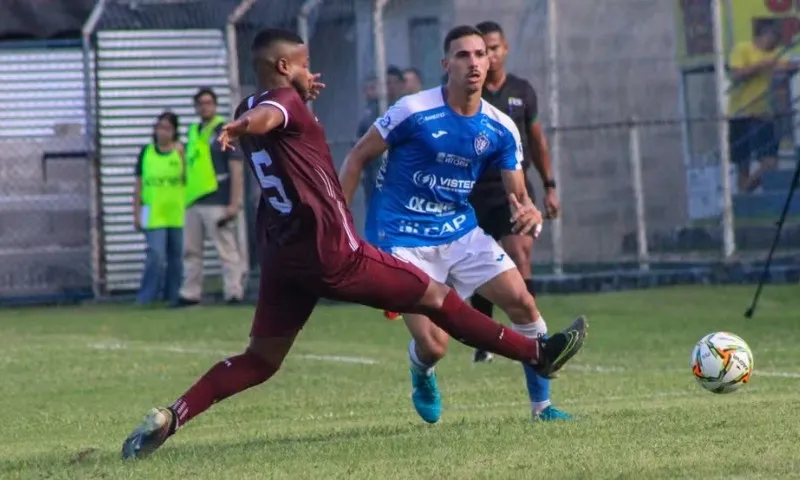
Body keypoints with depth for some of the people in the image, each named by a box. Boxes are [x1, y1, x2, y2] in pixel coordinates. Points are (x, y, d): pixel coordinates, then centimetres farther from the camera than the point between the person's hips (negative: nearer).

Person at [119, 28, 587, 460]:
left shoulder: (248, 108, 14)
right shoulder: (284, 102, -11)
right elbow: (265, 118, -37)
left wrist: (303, 99, 32)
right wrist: (240, 127, -59)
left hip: (282, 258, 8)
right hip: (332, 252, -8)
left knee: (260, 360, 10)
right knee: (436, 298, 3)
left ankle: (171, 417, -8)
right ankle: (539, 354, 10)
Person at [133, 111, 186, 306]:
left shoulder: (181, 152, 3)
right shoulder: (146, 153, 5)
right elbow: (139, 185, 8)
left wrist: (181, 156, -16)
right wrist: (136, 213, 5)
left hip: (178, 215, 1)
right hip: (154, 215, -1)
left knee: (176, 258, 8)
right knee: (156, 257, -10)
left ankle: (172, 295, 18)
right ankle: (146, 297, -5)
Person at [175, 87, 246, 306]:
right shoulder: (193, 132, 17)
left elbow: (236, 169, -9)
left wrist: (234, 204, -16)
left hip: (217, 203, -8)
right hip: (193, 203, 8)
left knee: (227, 250, -7)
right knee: (191, 251, 10)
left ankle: (234, 292, -6)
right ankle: (190, 294, 17)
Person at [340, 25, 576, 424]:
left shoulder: (500, 129, -3)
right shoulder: (414, 111, -17)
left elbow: (519, 196, 3)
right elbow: (358, 156, -7)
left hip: (462, 232, 5)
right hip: (404, 239, -5)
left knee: (522, 301, -10)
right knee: (433, 346, -13)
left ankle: (542, 405, 5)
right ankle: (422, 375, 27)